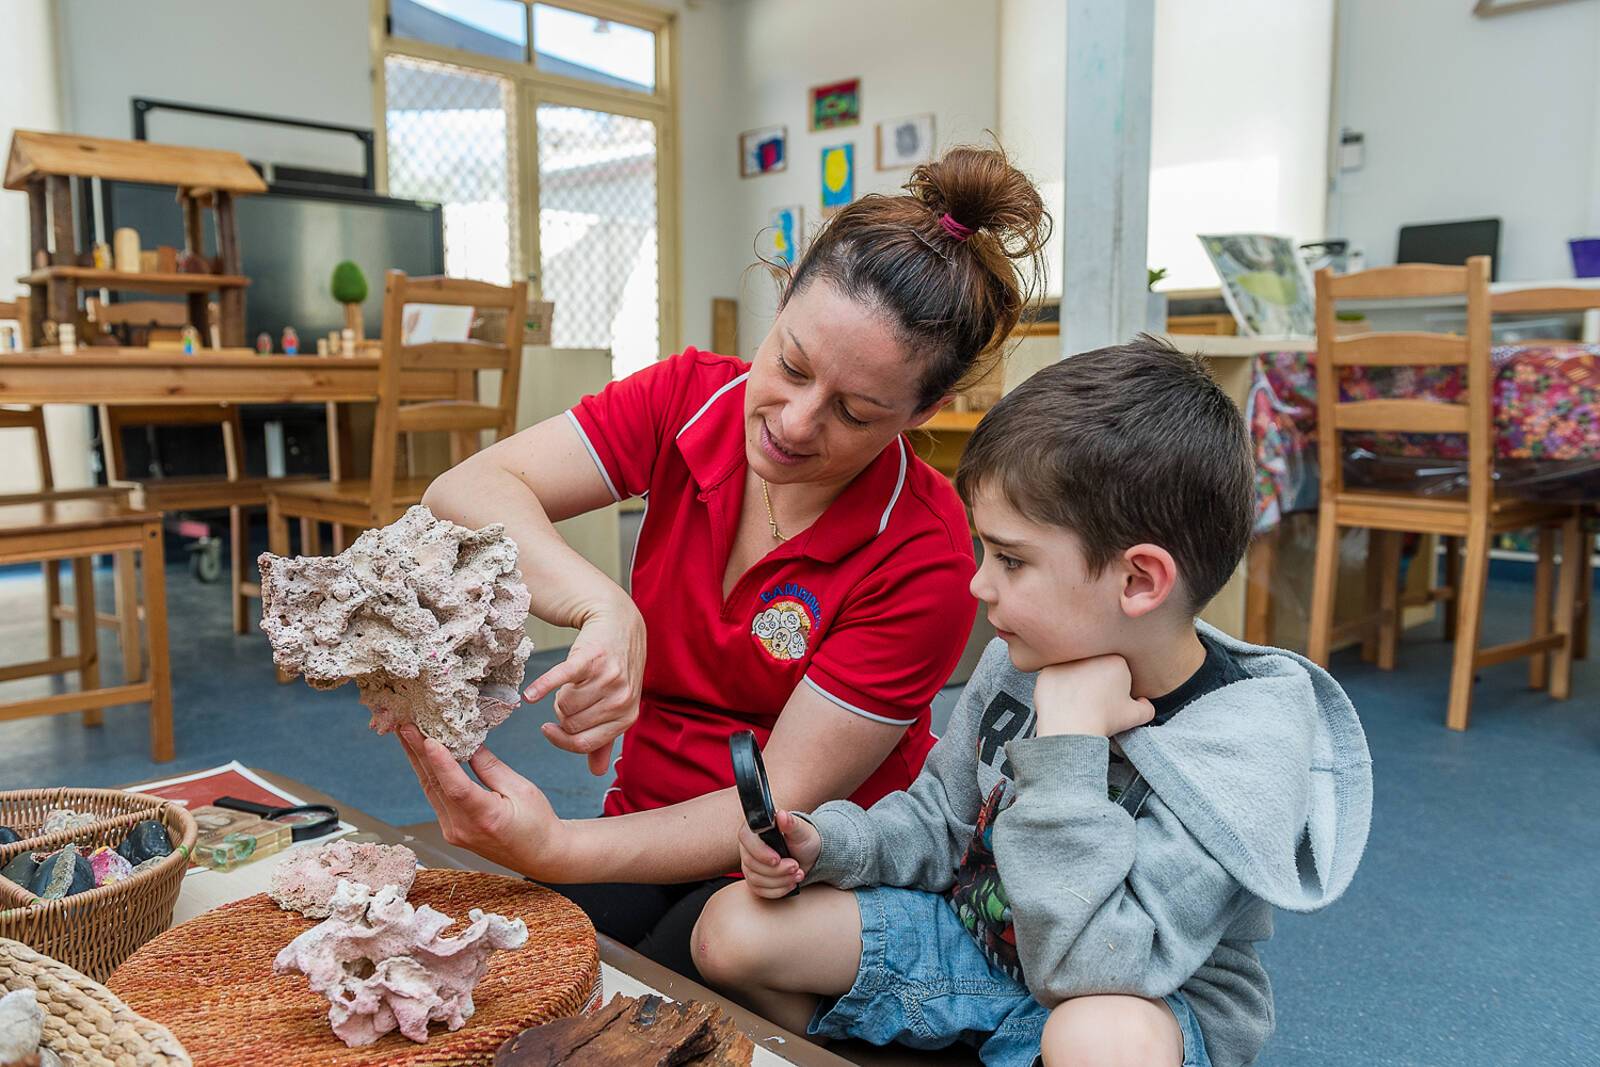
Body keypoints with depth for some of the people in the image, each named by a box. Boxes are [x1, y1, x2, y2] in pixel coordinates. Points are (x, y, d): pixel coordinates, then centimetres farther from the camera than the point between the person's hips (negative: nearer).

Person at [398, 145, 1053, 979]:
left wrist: (554, 850, -33)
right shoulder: (691, 398, -8)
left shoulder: (924, 560, -20)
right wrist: (603, 606, -36)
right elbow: (464, 491, -17)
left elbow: (783, 805, -19)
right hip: (650, 836, 3)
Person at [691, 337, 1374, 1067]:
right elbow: (940, 820, 6)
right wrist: (828, 845, -13)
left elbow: (1087, 970, -32)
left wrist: (1068, 743, -35)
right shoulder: (1024, 660, -9)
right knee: (732, 929, -5)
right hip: (977, 932, 6)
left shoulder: (1244, 753, -27)